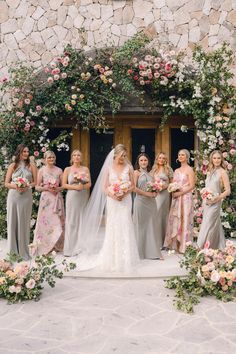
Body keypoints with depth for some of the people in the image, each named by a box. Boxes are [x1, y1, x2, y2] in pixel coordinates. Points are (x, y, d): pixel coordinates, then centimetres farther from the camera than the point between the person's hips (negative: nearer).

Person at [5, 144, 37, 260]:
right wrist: (16, 187, -13)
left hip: (26, 197, 0)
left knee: (24, 222, 2)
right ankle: (13, 249, 13)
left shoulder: (31, 166, 8)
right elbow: (6, 183, 5)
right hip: (13, 196, 0)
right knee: (13, 221, 2)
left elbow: (35, 182, 6)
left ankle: (23, 250, 12)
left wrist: (27, 187, -12)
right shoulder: (12, 166, 7)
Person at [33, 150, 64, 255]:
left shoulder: (59, 170, 7)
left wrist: (57, 189, -11)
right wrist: (46, 188, -13)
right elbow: (37, 187, 2)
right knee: (46, 221, -1)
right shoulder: (42, 170, 2)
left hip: (57, 199, 2)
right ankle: (45, 246, 9)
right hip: (46, 198, -1)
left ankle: (56, 246, 13)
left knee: (57, 222, 2)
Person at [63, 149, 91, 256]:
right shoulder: (67, 169, 5)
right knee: (71, 221, -4)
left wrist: (83, 186, -13)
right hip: (72, 197, -2)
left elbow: (89, 183, 7)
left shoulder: (85, 169, 10)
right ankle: (70, 248, 0)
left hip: (83, 197, 2)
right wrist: (75, 187, -13)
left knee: (82, 221, 2)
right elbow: (64, 185, 0)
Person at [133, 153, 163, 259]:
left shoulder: (149, 174, 17)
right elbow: (134, 188, -11)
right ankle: (140, 252, 8)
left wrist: (154, 193, 2)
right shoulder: (136, 172, 0)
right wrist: (147, 194, -15)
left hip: (151, 202, 5)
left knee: (151, 225, 4)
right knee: (141, 226, -1)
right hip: (141, 201, -5)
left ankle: (153, 252, 7)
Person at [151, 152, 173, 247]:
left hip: (164, 194, -3)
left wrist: (165, 186, -13)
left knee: (162, 215, -2)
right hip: (154, 194, 3)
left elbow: (172, 182, 2)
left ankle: (162, 240, 7)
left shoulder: (168, 169, 3)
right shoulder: (153, 169, 13)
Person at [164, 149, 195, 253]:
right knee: (175, 221, 6)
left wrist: (180, 193, -16)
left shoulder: (189, 170, -4)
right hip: (176, 198, 6)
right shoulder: (176, 171, 16)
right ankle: (175, 245, 14)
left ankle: (184, 246, 4)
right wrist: (172, 191, -3)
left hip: (185, 198, -6)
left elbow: (192, 186, -10)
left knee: (184, 221, -3)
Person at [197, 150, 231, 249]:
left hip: (215, 203, -7)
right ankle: (220, 248, 22)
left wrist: (216, 199, -17)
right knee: (215, 226, 12)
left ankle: (202, 248, 0)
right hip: (206, 202, 7)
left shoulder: (222, 172, -7)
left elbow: (227, 191, -10)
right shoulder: (210, 172, 13)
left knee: (209, 226, -6)